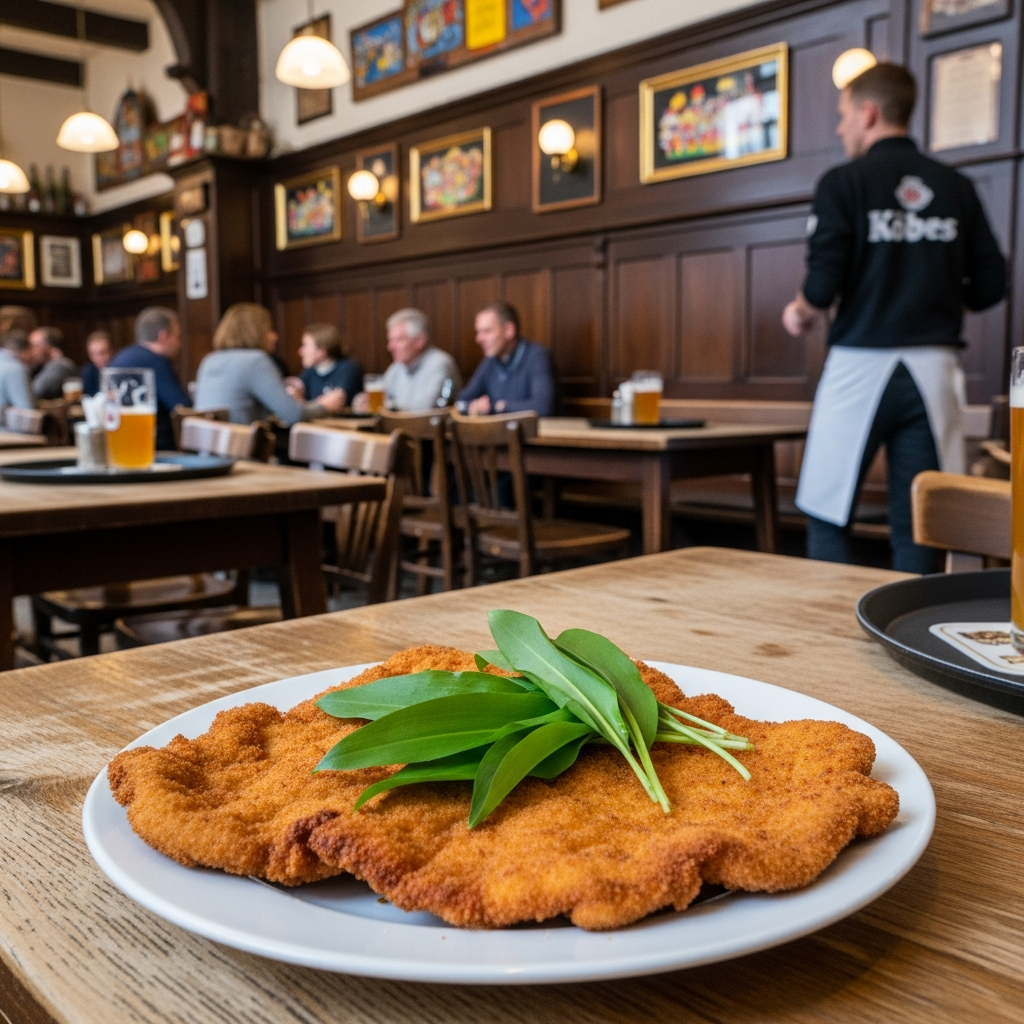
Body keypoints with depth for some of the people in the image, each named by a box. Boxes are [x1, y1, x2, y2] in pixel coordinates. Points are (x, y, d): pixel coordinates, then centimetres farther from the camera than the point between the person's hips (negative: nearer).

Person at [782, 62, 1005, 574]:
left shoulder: (843, 182, -3)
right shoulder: (956, 187, 9)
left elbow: (823, 286, -13)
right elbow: (989, 287, 7)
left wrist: (799, 313, 8)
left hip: (862, 363, -4)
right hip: (933, 367, 4)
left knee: (827, 517, 6)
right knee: (915, 526, 8)